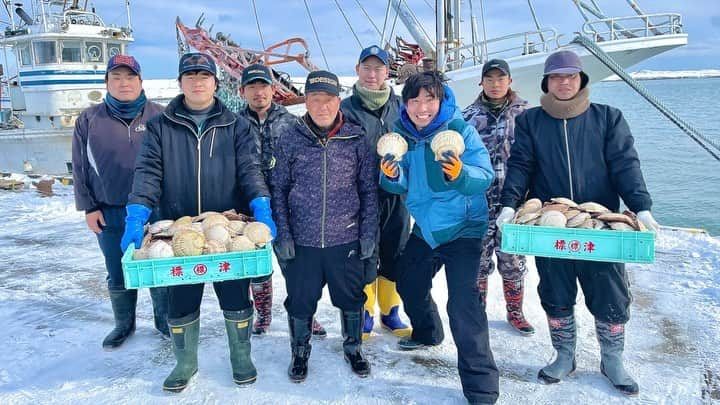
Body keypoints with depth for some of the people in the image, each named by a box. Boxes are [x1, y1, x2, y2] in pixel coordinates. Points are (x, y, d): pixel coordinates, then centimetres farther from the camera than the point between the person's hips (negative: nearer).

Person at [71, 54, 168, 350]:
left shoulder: (158, 116, 1)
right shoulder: (89, 120, 3)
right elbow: (80, 168, 6)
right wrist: (89, 207, 2)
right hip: (110, 215, 1)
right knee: (118, 275, 12)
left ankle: (164, 319, 27)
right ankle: (124, 325, 31)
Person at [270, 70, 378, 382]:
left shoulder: (355, 139, -1)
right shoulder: (290, 140, -2)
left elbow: (369, 190, 4)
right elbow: (278, 189, 3)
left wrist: (369, 233, 0)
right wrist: (282, 234, -4)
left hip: (346, 239, 0)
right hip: (302, 241, 0)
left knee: (351, 297, 14)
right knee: (300, 301, 11)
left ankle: (353, 347, 38)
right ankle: (300, 351, 35)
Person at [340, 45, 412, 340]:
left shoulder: (399, 106, 7)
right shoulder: (347, 109, -2)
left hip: (396, 194, 3)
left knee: (394, 256, 11)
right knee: (364, 256, 5)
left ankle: (390, 312, 28)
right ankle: (365, 314, 22)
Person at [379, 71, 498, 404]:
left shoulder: (461, 129, -17)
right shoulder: (402, 133, -3)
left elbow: (485, 175, -22)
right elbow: (401, 185, 0)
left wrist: (460, 174, -42)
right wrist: (391, 177, -22)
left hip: (462, 228, -6)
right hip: (424, 227, 7)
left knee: (463, 303, -16)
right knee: (409, 287, 23)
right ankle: (427, 333, 53)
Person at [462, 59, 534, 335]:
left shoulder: (525, 113, 4)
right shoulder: (469, 116, 5)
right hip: (479, 199, 0)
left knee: (513, 257, 7)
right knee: (479, 257, 5)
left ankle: (515, 312, 25)